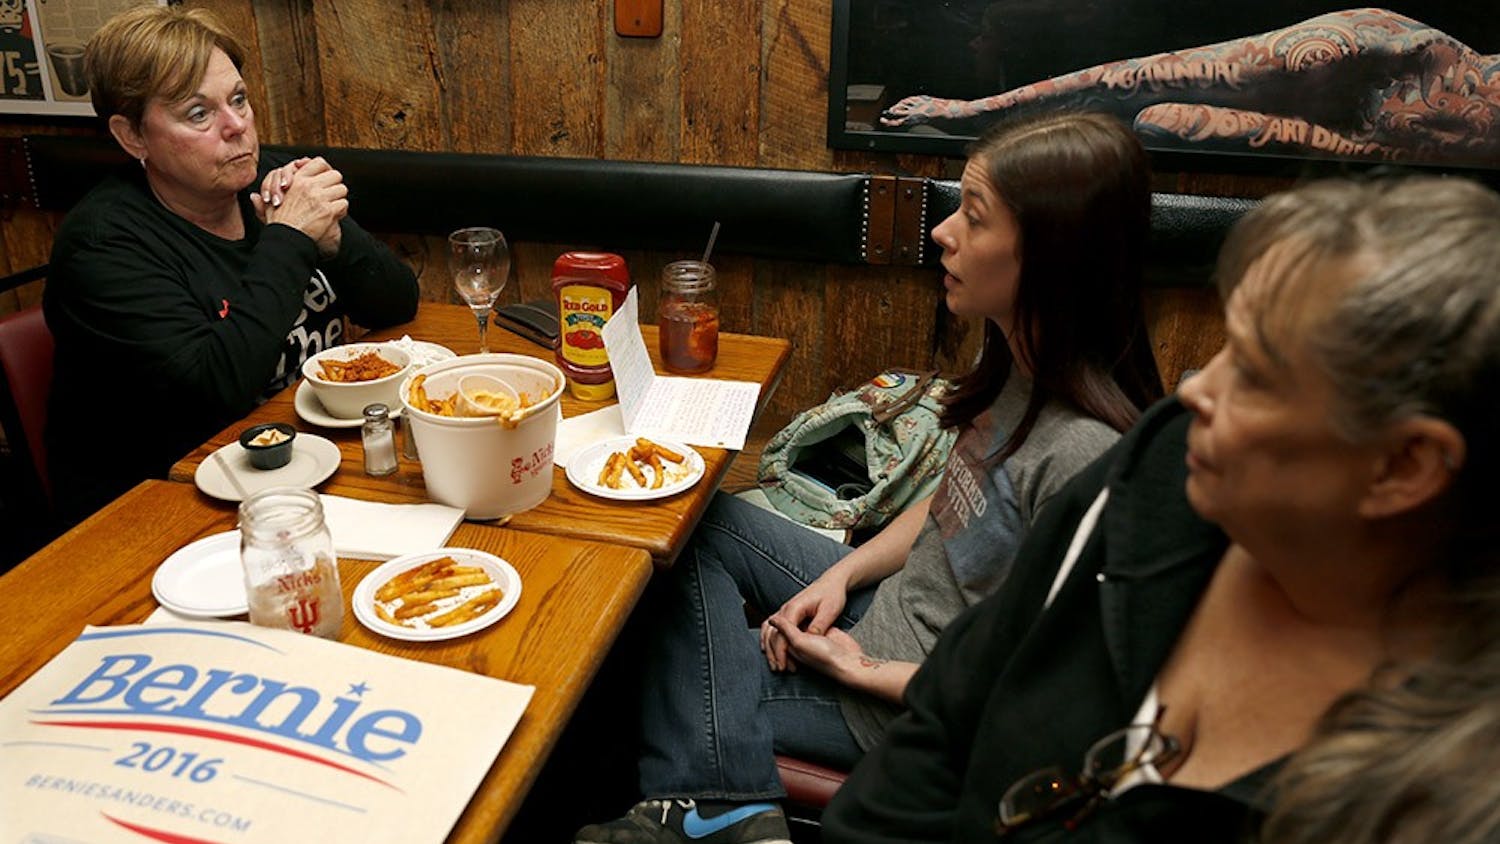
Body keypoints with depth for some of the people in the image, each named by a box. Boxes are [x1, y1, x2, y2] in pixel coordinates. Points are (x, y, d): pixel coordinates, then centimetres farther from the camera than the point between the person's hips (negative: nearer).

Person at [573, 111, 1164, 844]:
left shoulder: (1083, 455, -32)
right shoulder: (1017, 364, -7)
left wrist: (862, 671, -16)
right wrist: (842, 575, -3)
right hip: (889, 607, 8)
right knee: (699, 524, 6)